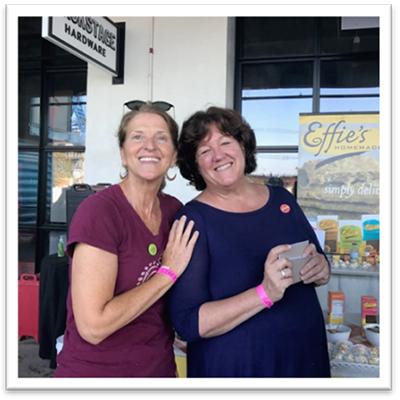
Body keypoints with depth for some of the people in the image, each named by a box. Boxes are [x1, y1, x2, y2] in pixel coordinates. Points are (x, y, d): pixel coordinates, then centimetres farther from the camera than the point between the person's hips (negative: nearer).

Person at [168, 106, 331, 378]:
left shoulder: (281, 199, -1)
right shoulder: (193, 219, -16)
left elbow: (321, 269, 10)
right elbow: (187, 323, -21)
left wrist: (319, 268, -12)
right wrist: (265, 293, -30)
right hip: (233, 365, -4)